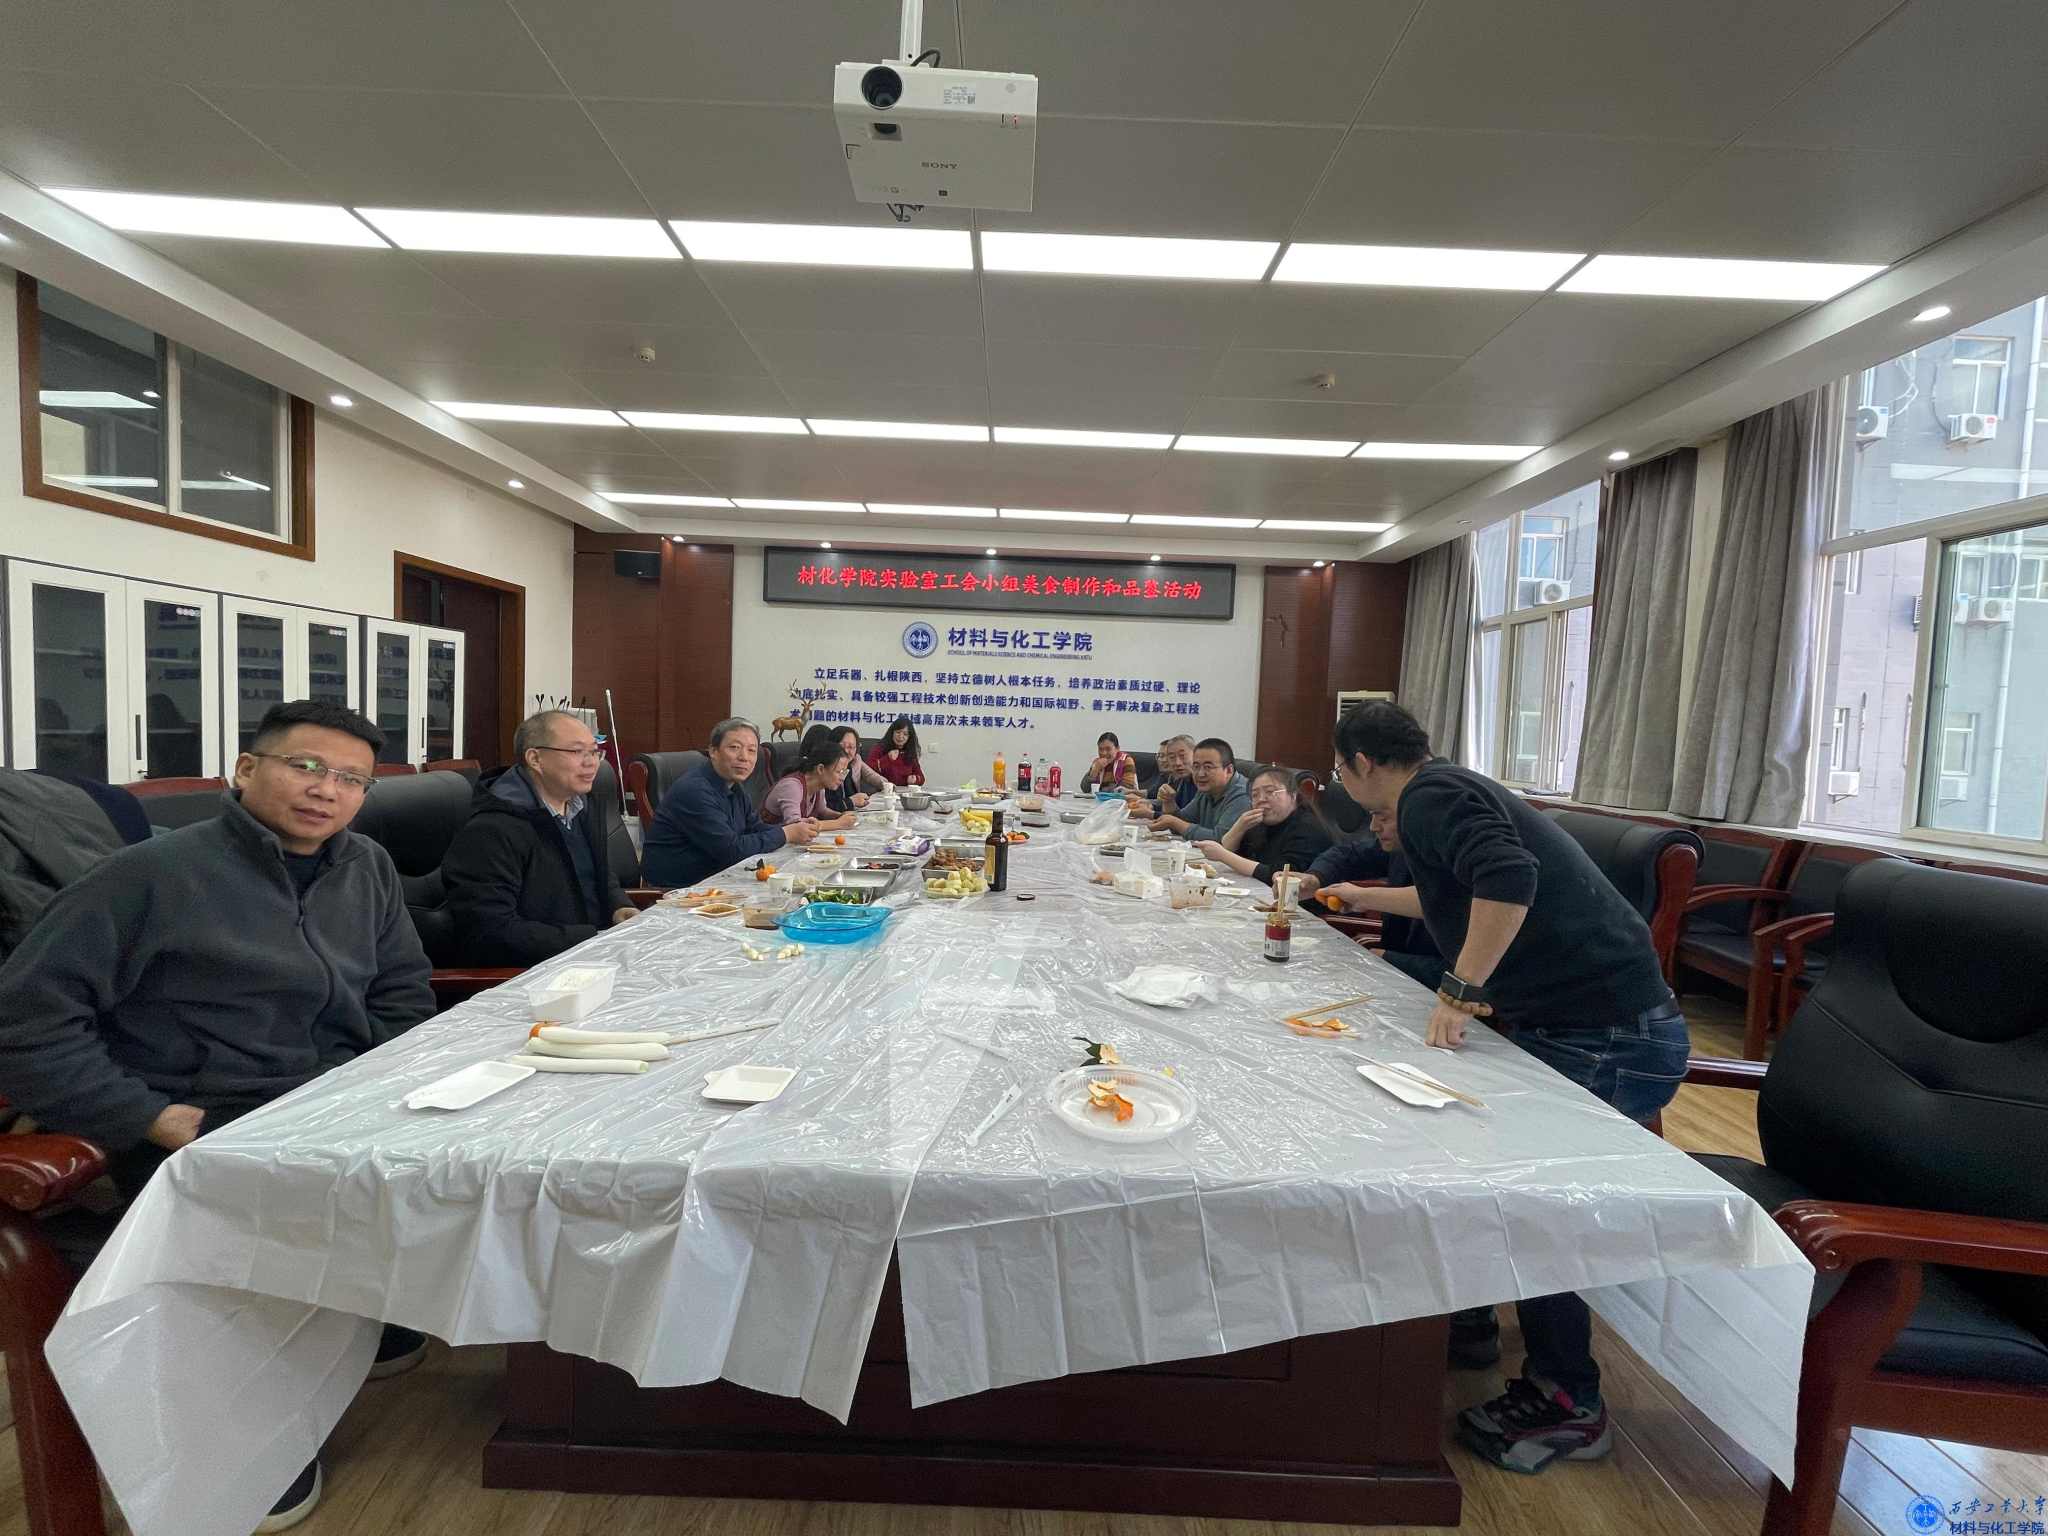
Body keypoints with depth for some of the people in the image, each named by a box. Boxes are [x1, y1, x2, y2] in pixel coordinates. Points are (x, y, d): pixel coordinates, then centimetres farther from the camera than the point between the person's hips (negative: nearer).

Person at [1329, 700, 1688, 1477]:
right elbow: (1459, 896, 36)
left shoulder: (1430, 796, -13)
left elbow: (1508, 878, -33)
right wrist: (1357, 897, 48)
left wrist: (1461, 990, -25)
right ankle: (1465, 1319, 30)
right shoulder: (1453, 789, 17)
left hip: (1604, 1041, -10)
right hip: (1593, 1024, 10)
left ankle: (1566, 1403, 17)